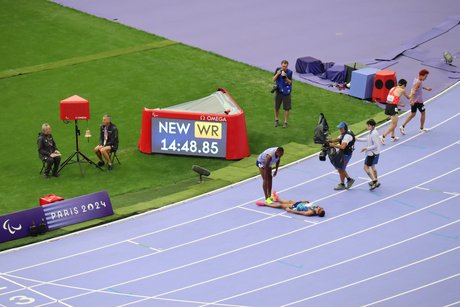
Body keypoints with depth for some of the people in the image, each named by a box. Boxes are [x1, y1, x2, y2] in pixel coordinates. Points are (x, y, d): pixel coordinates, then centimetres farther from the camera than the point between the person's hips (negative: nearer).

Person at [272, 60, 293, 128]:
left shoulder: (289, 72, -11)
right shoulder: (278, 70, -6)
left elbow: (290, 82, -13)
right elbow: (274, 79, -7)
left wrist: (286, 78, -31)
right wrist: (277, 74, -25)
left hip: (286, 92, -2)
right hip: (278, 91, 2)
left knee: (286, 108, 1)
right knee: (276, 107, 12)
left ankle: (286, 122, 12)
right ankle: (276, 120, 32)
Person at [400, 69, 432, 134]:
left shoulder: (417, 79, 7)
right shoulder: (418, 82, -22)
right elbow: (413, 91, -31)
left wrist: (426, 88, 34)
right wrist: (413, 100, -36)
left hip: (414, 100, 9)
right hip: (418, 101, -9)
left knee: (412, 114, 13)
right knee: (423, 113, 11)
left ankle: (403, 126, 2)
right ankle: (422, 128, 24)